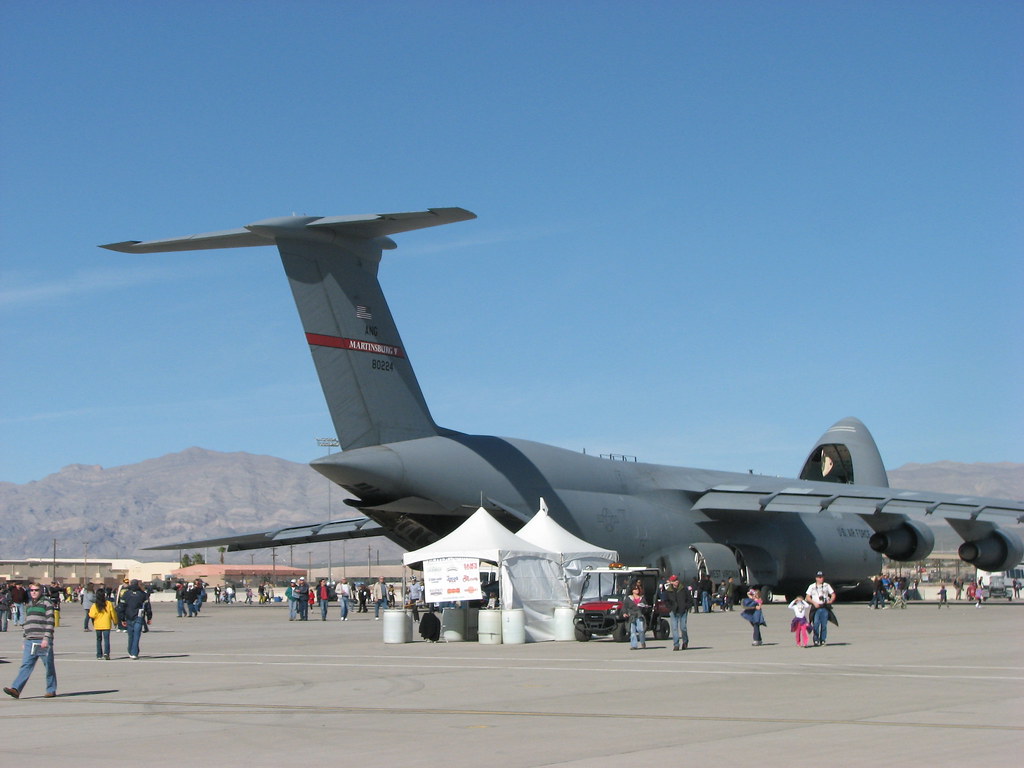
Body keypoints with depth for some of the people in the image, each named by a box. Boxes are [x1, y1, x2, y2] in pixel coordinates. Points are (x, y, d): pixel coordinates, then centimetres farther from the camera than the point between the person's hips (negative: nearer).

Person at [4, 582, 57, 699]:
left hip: (43, 641, -5)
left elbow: (50, 622, -9)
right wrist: (24, 640, 20)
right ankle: (16, 689, -14)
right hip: (30, 641, 5)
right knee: (26, 665, -5)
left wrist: (46, 638, -17)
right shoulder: (28, 605, 19)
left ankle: (51, 690, 12)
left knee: (49, 666, 3)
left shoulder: (46, 603, -2)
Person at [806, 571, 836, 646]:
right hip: (816, 608, -1)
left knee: (824, 625, 0)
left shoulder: (827, 585, 12)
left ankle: (823, 640, 7)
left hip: (825, 607, 1)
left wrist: (830, 601, -5)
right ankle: (816, 640, -3)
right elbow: (807, 597, 5)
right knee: (816, 624, -9)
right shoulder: (812, 586, 8)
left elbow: (833, 595, 14)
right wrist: (814, 603, -9)